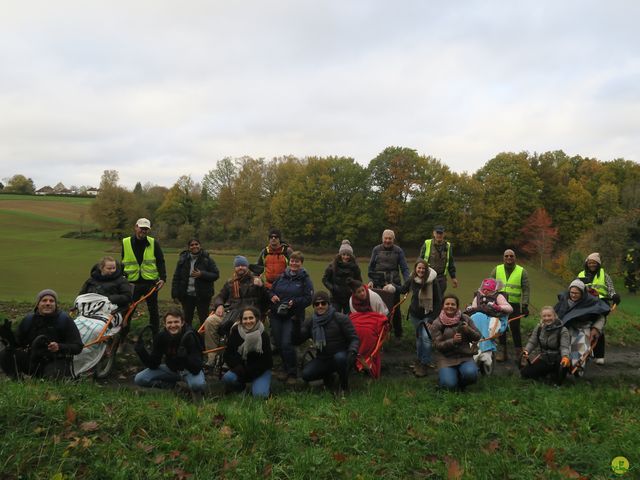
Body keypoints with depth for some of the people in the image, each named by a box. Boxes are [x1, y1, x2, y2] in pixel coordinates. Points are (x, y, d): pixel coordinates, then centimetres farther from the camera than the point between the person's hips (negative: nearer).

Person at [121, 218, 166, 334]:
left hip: (151, 283, 0)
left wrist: (163, 278, -11)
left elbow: (160, 262, 1)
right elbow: (121, 263, 8)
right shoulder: (125, 243, 1)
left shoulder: (154, 243, 0)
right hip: (132, 283, 0)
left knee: (153, 311, 10)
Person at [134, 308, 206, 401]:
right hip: (171, 369, 4)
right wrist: (141, 351, -26)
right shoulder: (160, 336, -14)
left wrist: (185, 357, -50)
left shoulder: (190, 337, -26)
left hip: (189, 370, -4)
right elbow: (153, 365, -10)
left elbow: (196, 369, -31)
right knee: (139, 379, -11)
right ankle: (170, 384, 6)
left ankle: (195, 390, -2)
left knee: (198, 384, -38)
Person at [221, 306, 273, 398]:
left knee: (260, 395, -26)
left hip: (260, 371, -3)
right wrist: (240, 370, -19)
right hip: (240, 369, 3)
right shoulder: (235, 331, -8)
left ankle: (264, 384, 10)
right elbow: (228, 355, -5)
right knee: (227, 378, -27)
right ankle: (240, 389, 6)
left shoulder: (263, 335, -15)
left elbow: (265, 361, -12)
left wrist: (248, 372, -17)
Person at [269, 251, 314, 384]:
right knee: (278, 343, 9)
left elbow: (308, 299, -7)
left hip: (292, 317, -5)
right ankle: (285, 368, 31)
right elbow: (271, 290, 18)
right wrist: (272, 296, -5)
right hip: (276, 315, 5)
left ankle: (292, 373, 6)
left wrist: (294, 302, -21)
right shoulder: (282, 277, 11)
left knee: (287, 344, -13)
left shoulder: (305, 279, -2)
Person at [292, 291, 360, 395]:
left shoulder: (340, 318, -8)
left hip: (341, 356, -3)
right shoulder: (310, 322, 4)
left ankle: (344, 386, -7)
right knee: (306, 374, -20)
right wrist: (296, 324, -16)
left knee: (340, 357, -38)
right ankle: (328, 376, 14)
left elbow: (354, 338, -9)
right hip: (323, 359, 4)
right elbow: (296, 341, 0)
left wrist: (352, 352, -30)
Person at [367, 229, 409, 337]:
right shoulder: (376, 250, 6)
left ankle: (398, 333, 17)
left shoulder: (398, 251, 4)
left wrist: (407, 282, -12)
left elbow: (404, 268, 1)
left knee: (395, 308, 5)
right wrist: (370, 280, -2)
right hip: (378, 282, 1)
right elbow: (371, 266, 9)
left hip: (394, 282, -1)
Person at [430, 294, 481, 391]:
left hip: (465, 357, 2)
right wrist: (453, 341, -22)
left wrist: (468, 330, -14)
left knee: (470, 374, -29)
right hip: (446, 359, -1)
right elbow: (437, 345, -6)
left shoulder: (465, 318, 4)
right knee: (450, 385, -22)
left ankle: (461, 383, 8)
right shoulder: (437, 323, -1)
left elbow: (477, 337, 7)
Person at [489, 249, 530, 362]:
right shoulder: (497, 270, 8)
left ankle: (519, 352, 10)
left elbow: (526, 290, 1)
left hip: (514, 305, -2)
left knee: (515, 328, -3)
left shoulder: (522, 272, 4)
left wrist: (525, 305, -5)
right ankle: (502, 351, 17)